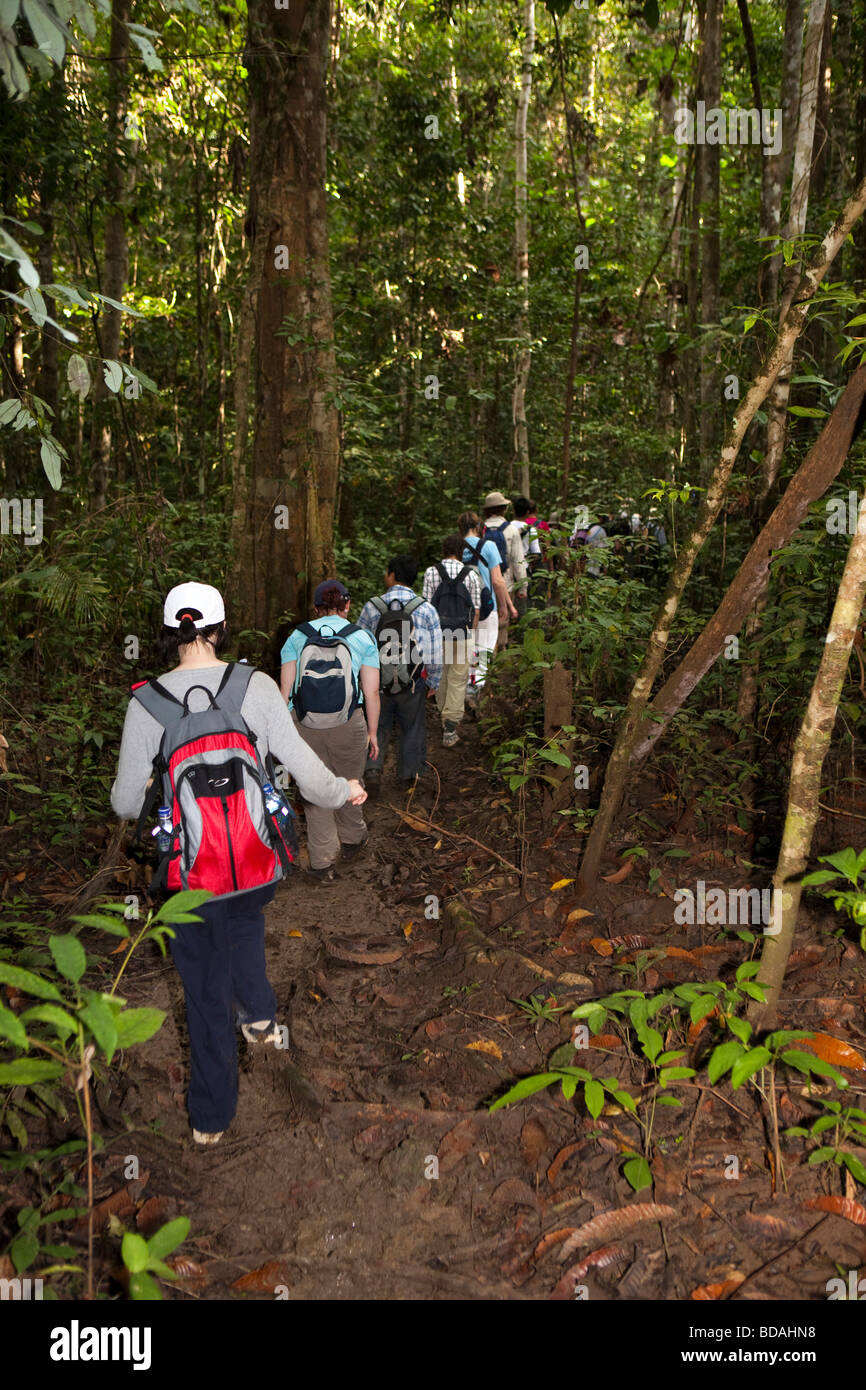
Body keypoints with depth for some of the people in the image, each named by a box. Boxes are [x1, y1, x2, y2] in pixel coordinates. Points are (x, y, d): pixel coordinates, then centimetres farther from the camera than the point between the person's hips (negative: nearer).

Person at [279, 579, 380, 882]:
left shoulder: (297, 637, 1)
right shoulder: (362, 638, -2)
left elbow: (285, 689, -1)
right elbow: (371, 692, -3)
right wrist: (372, 732, 7)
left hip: (304, 725, 1)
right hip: (348, 725, 0)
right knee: (349, 783, 21)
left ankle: (322, 863, 15)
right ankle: (351, 840, 42)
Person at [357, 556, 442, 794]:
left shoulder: (372, 606, -8)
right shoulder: (426, 609, -9)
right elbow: (435, 654, -6)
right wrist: (433, 683, 8)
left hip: (377, 682, 0)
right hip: (412, 685, 0)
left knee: (378, 727, 18)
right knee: (412, 728, 19)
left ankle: (373, 768, 0)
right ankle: (408, 775, 30)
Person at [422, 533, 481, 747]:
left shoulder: (431, 572, -4)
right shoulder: (471, 575, -2)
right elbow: (476, 609, 0)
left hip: (438, 633, 1)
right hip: (462, 634, -1)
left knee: (440, 675, 21)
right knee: (458, 680, 3)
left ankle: (445, 713, 39)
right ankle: (449, 728, -6)